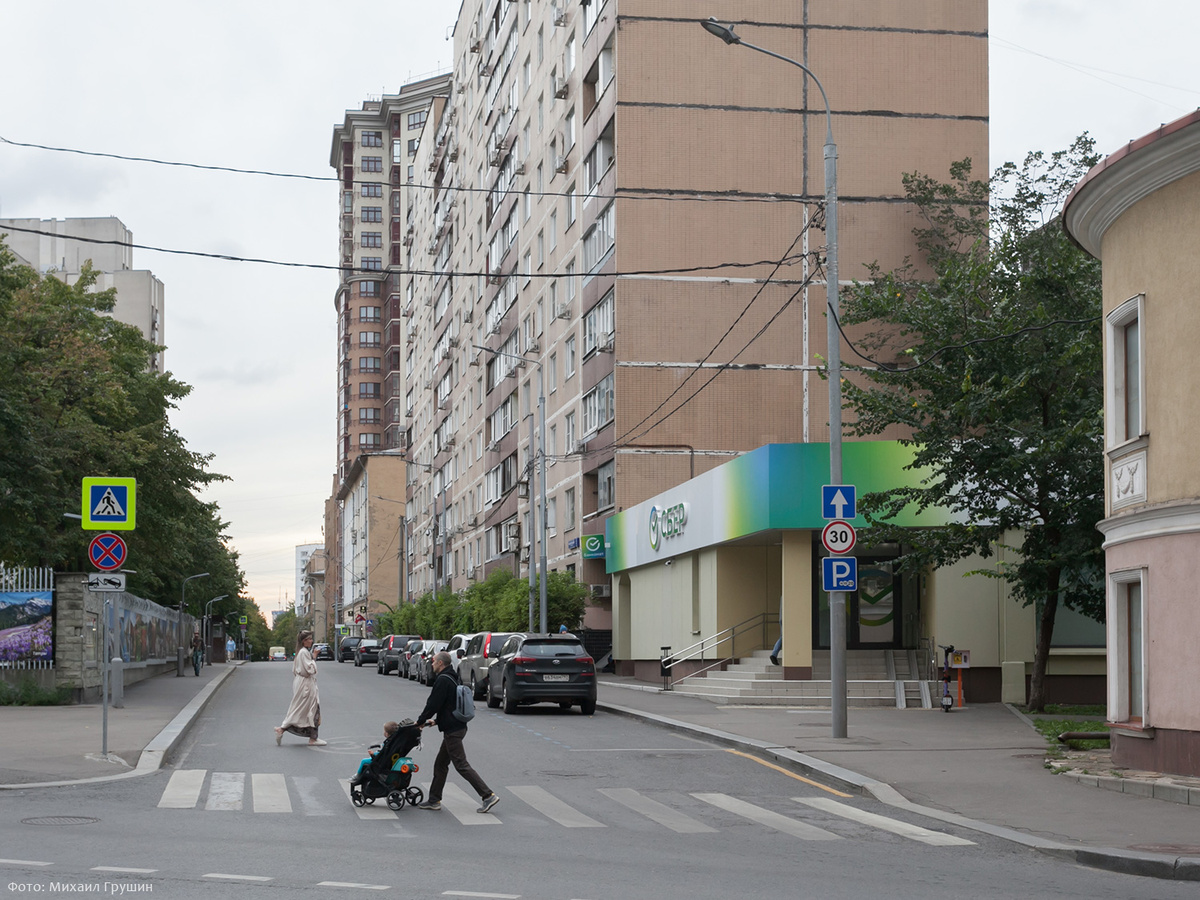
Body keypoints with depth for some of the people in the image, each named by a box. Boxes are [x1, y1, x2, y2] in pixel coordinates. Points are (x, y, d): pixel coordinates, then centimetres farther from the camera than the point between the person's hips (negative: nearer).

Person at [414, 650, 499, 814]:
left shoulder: (442, 680, -17)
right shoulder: (451, 678, 14)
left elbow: (433, 704, -18)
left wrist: (420, 721, -4)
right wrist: (436, 720, 19)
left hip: (452, 730, -10)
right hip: (457, 726, 10)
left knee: (462, 765, -8)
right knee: (440, 764, 16)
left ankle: (488, 796, -10)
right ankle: (434, 800, 22)